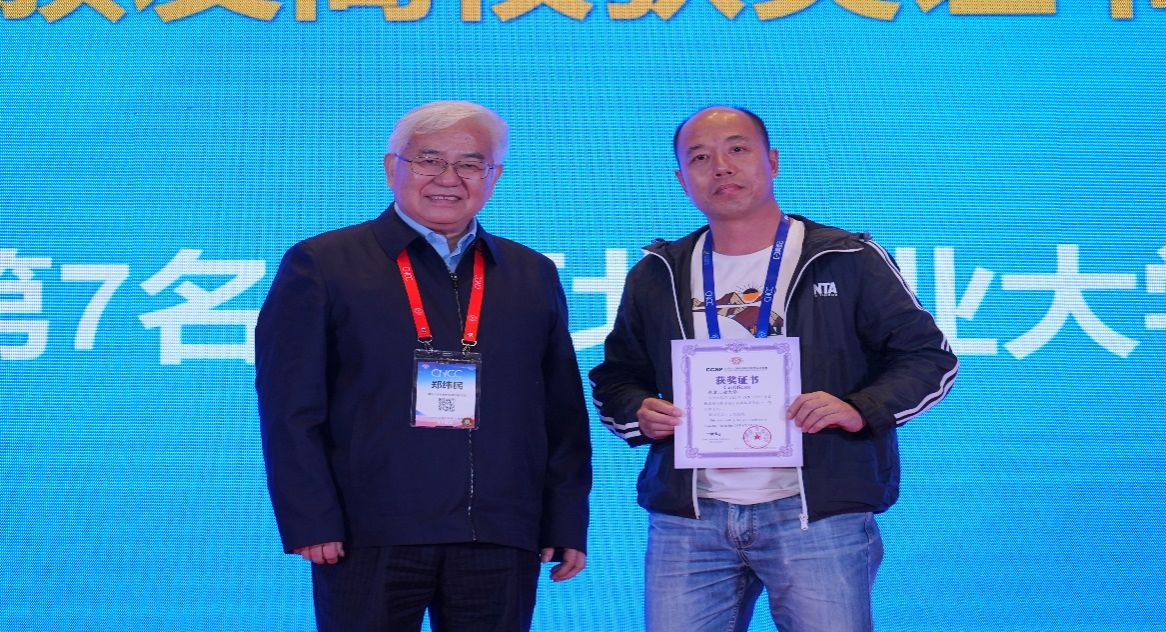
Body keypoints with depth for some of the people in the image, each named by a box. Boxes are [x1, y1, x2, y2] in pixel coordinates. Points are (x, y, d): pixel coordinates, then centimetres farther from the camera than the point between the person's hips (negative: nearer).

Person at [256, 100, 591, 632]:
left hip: (501, 544, 3)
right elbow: (290, 409, -2)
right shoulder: (321, 265, 4)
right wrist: (311, 523, -9)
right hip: (370, 543, -3)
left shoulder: (534, 277, 15)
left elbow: (563, 413, 13)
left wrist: (567, 524, 7)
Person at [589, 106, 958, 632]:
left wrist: (860, 409, -14)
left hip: (816, 514, -3)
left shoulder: (847, 261, 3)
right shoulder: (655, 277, 14)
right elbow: (615, 379, 21)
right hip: (688, 519, 3)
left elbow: (929, 357, 3)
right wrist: (639, 413, -2)